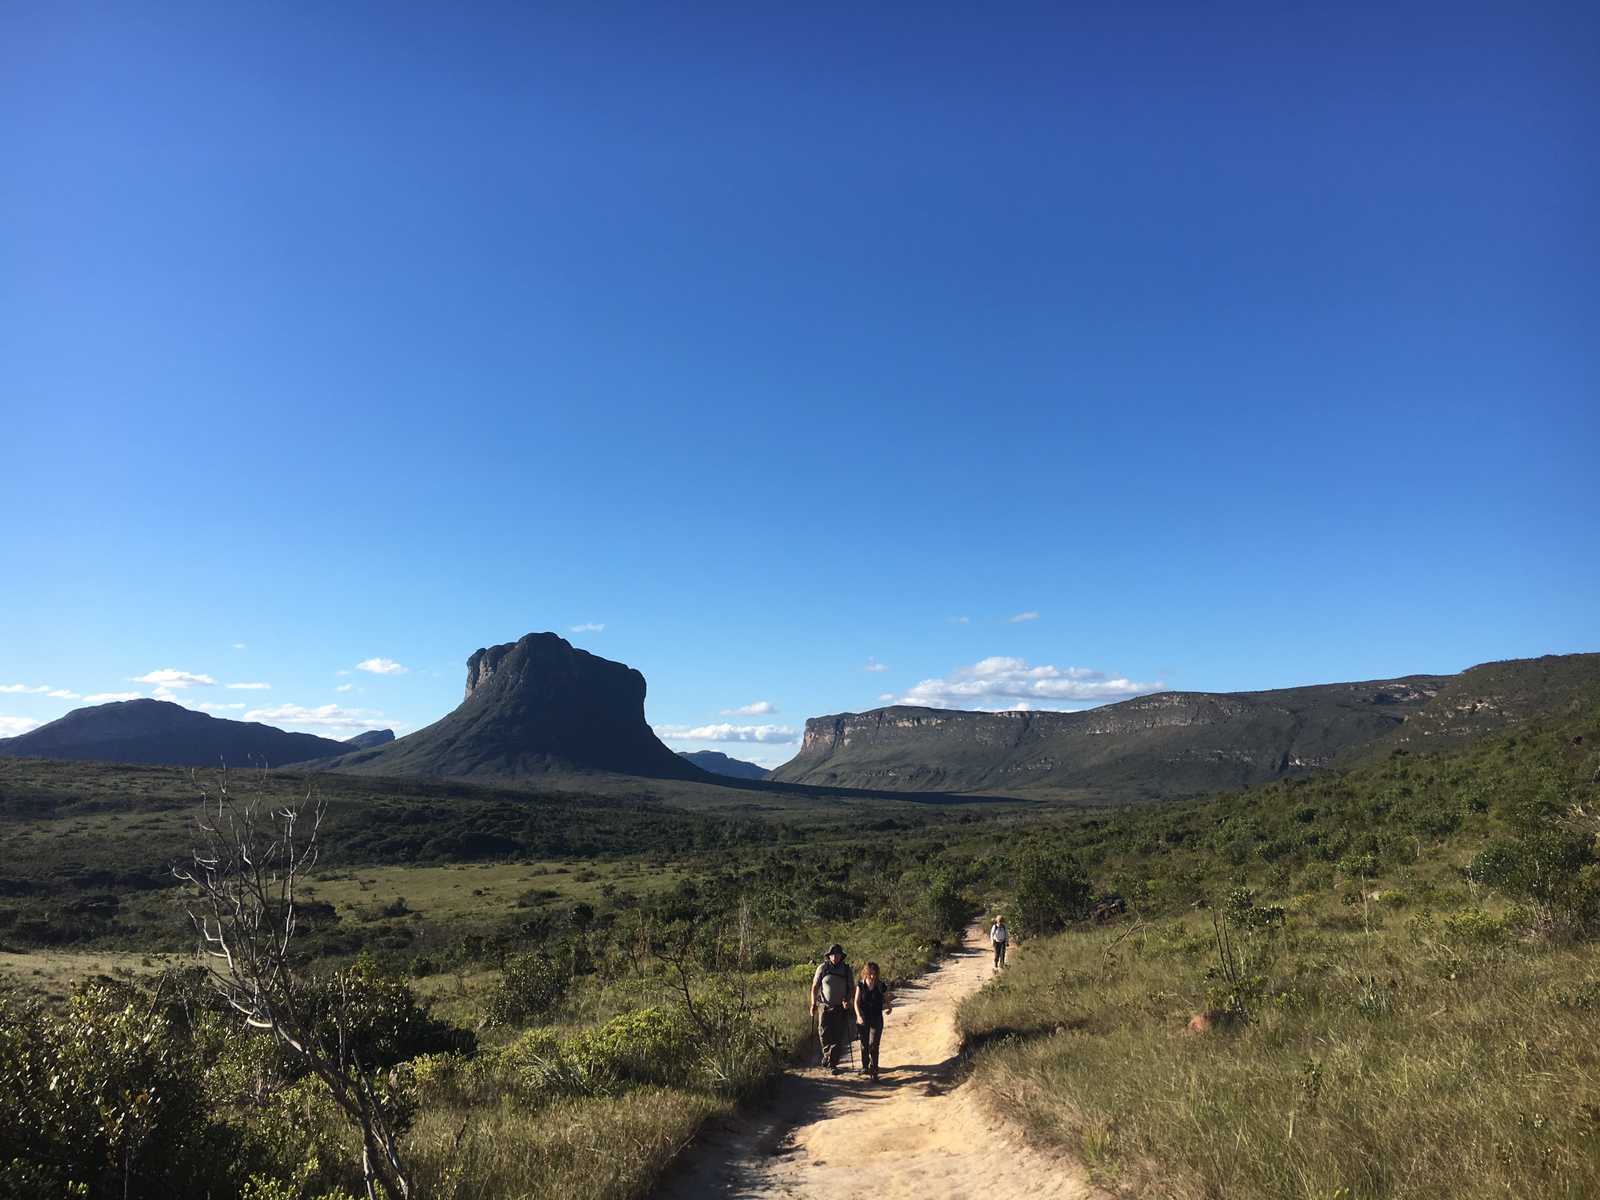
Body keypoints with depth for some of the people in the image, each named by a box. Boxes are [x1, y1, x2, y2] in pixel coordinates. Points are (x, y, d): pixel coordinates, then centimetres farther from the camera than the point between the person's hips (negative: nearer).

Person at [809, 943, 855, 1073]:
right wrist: (813, 1004, -8)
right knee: (824, 1033, -5)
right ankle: (827, 1053, 24)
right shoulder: (823, 968, -1)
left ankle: (833, 1064, 9)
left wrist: (848, 1001, -11)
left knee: (838, 1037, -2)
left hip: (841, 1008, 1)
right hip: (824, 1006, -1)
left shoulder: (846, 970, 4)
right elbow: (814, 987, 1)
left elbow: (852, 989, 7)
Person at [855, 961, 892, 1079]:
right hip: (863, 1019, 1)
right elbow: (856, 1002, -7)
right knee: (864, 1045, 12)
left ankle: (874, 1070, -3)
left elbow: (887, 1000, 7)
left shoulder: (881, 986, -5)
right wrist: (858, 1016, -21)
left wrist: (889, 1007, -13)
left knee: (873, 1045, -10)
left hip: (876, 1020, -1)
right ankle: (865, 1067, 30)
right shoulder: (860, 986, -3)